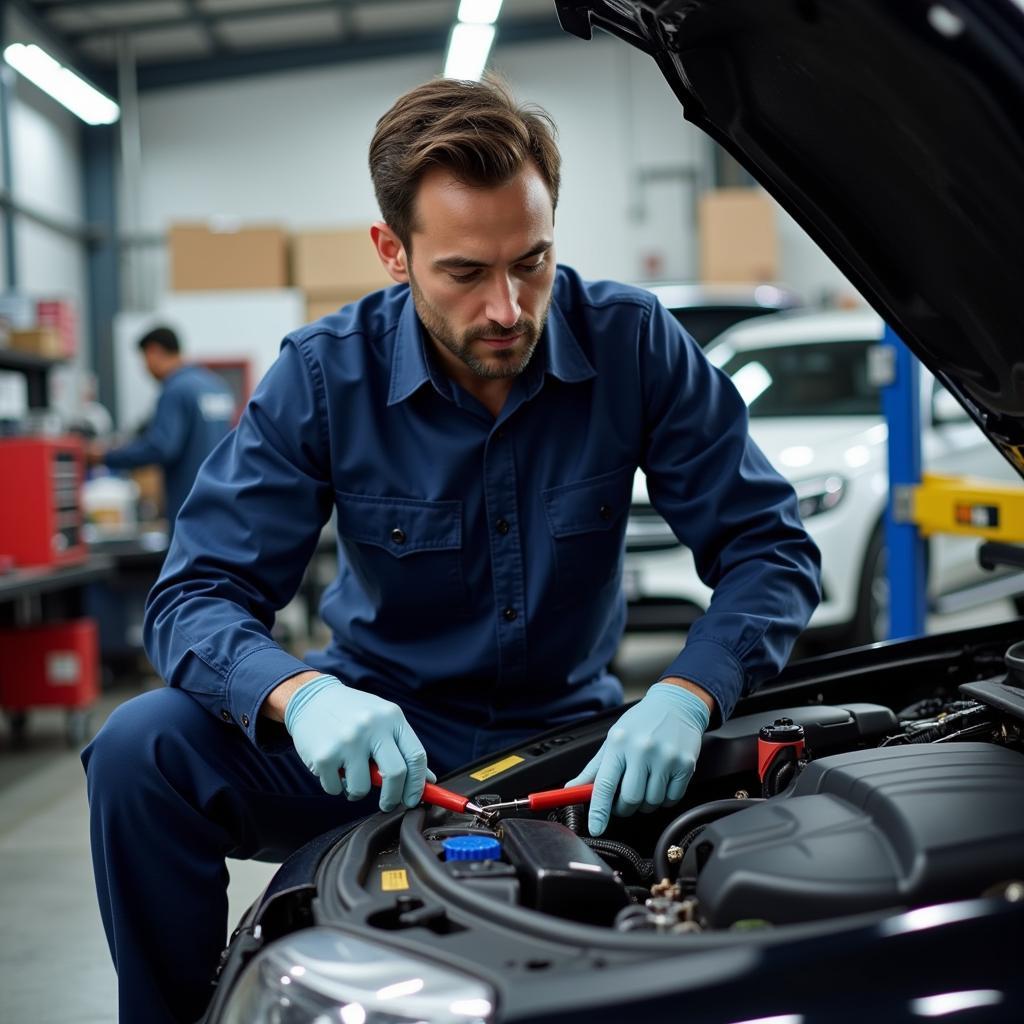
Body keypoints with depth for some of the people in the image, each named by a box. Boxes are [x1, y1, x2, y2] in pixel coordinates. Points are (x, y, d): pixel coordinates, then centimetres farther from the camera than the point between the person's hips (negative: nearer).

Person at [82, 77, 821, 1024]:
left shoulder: (634, 343, -11)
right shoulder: (325, 375, -12)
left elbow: (768, 547, -11)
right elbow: (198, 591, -14)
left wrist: (686, 697, -32)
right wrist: (300, 695, -38)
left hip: (568, 736, 1)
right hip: (384, 737, 0)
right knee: (144, 749, -24)